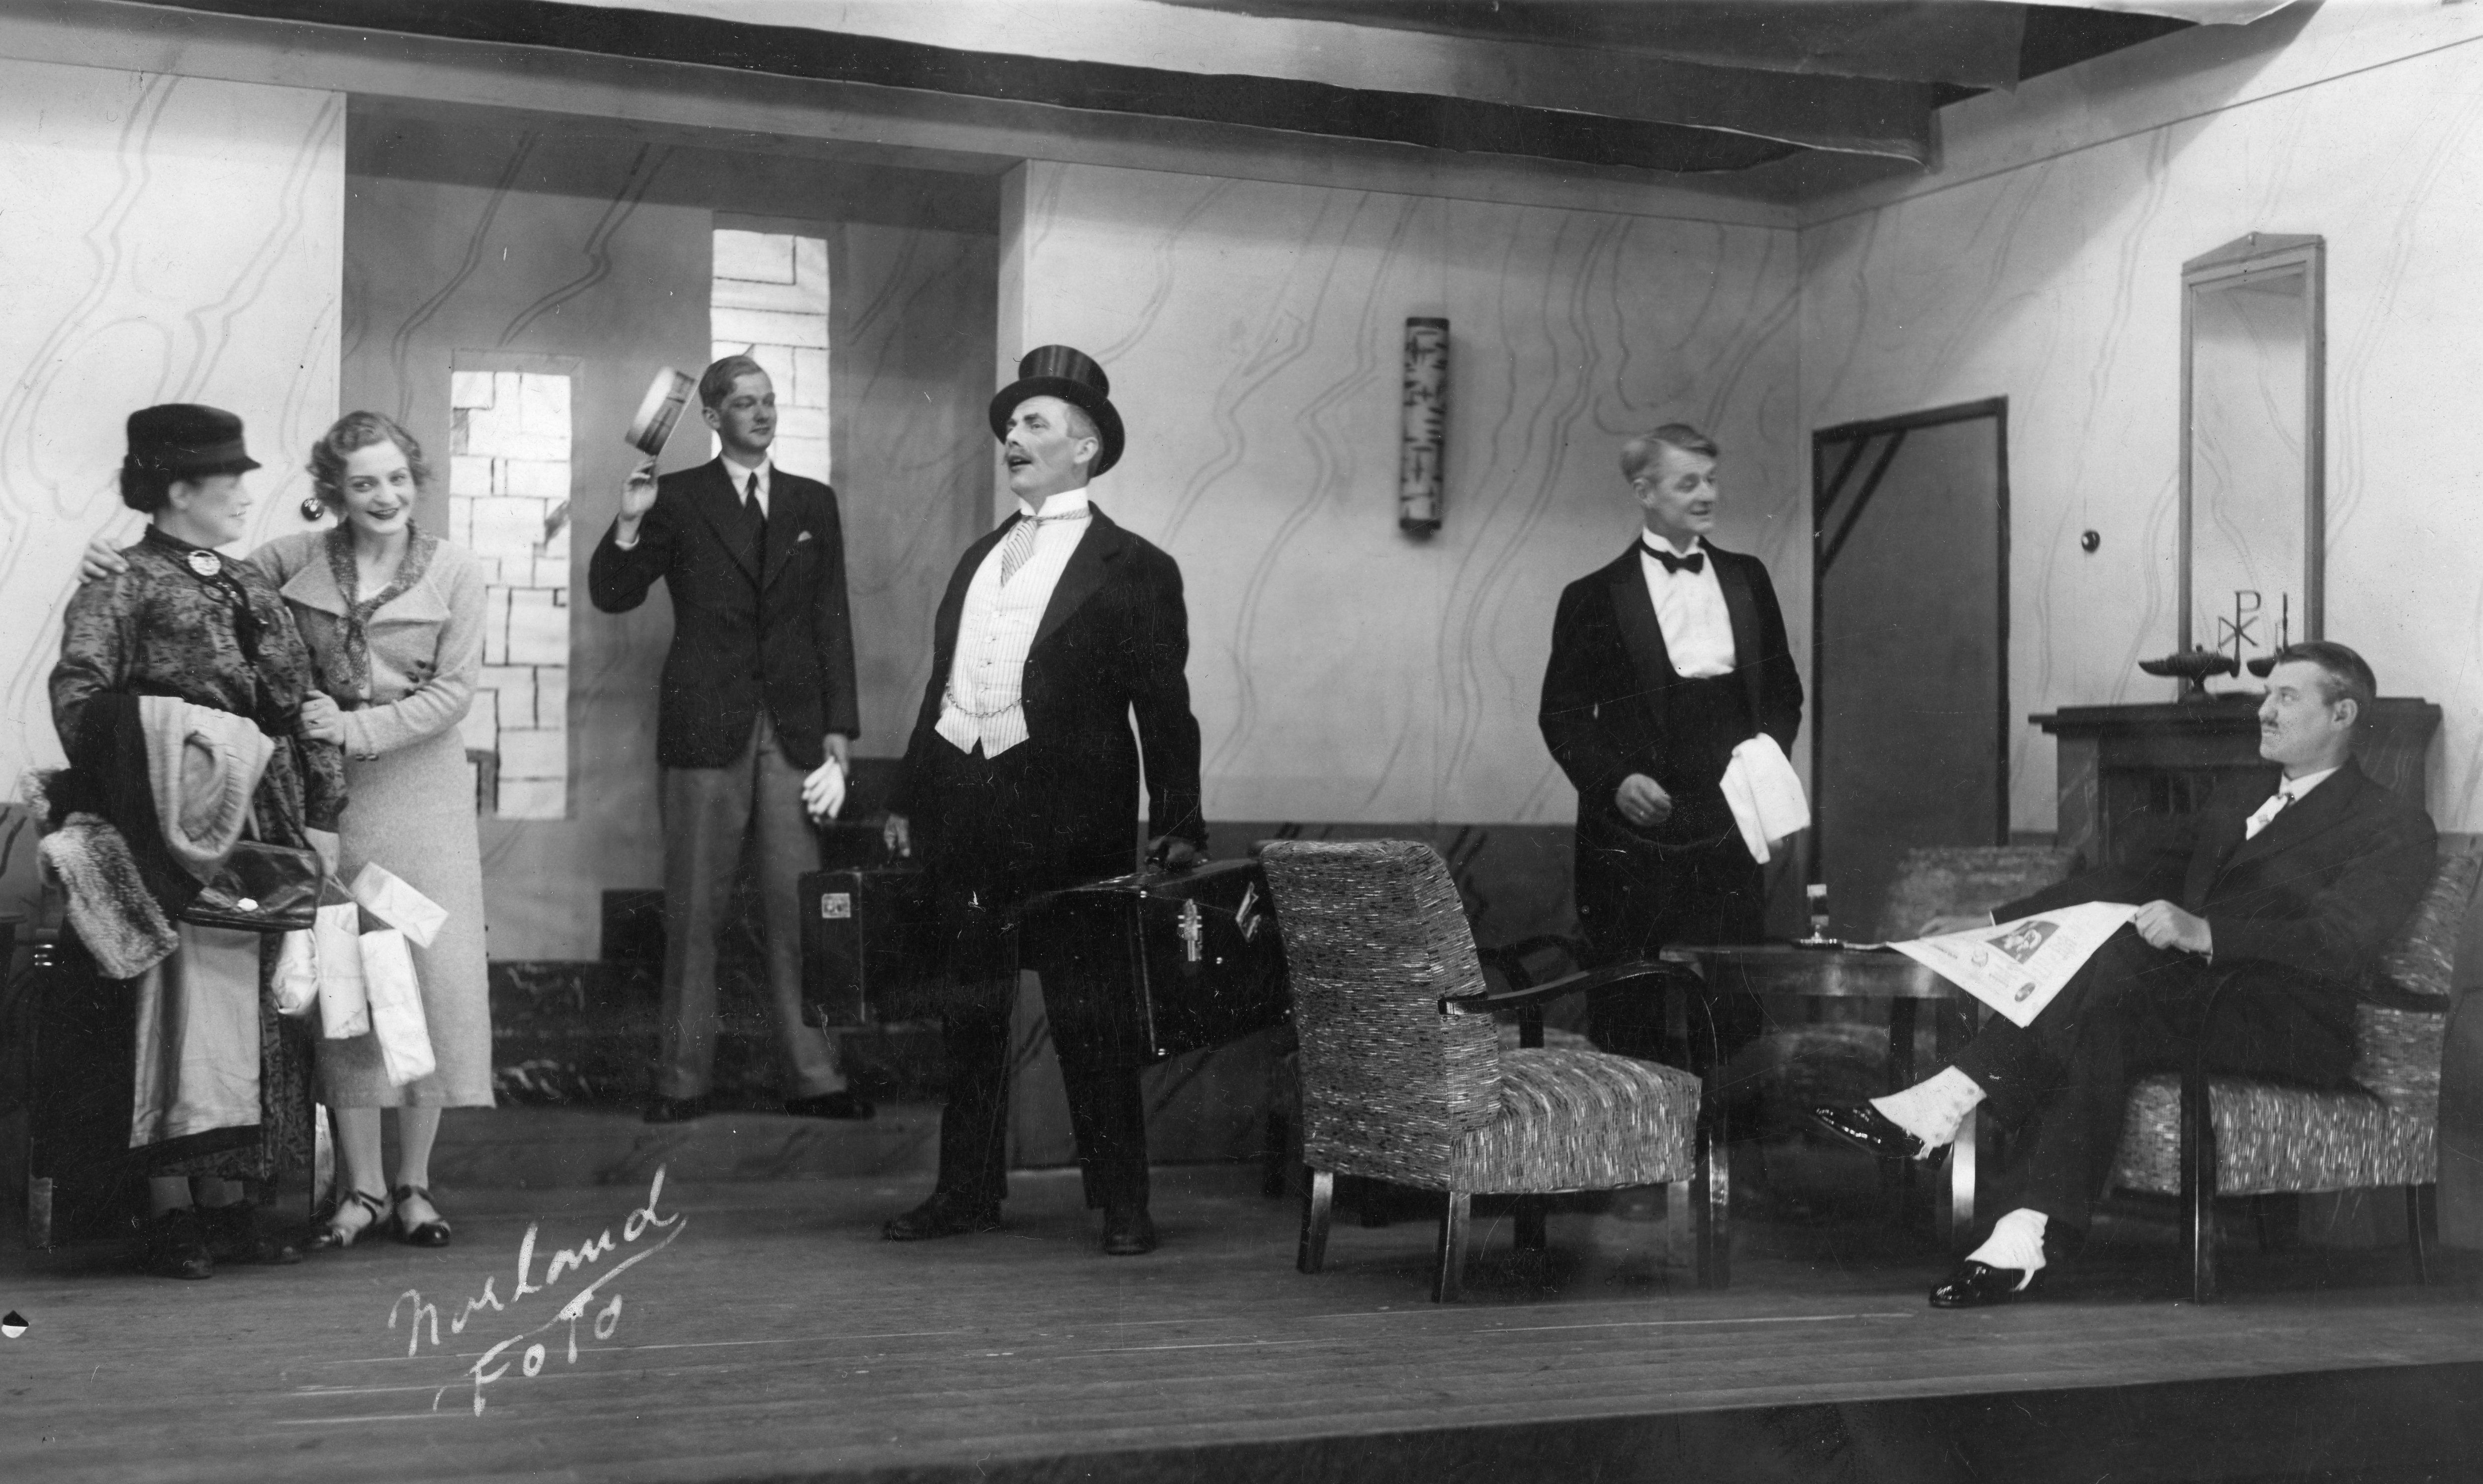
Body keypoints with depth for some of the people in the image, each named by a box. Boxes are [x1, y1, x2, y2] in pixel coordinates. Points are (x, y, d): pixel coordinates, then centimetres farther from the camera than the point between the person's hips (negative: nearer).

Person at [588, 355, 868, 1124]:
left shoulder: (813, 503, 13)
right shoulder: (677, 498, 6)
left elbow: (832, 622, 10)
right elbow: (611, 595, 3)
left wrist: (838, 736, 3)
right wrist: (629, 523, -14)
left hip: (794, 730, 2)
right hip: (706, 728, -2)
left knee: (799, 908, 0)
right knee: (693, 910, 1)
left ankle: (812, 1077, 5)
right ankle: (682, 1080, 7)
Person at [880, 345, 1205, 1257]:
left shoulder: (1133, 570, 0)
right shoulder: (977, 559, 19)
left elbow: (1165, 712, -3)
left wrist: (1177, 828, -10)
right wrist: (906, 800, 14)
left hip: (1068, 816, -6)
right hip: (960, 805, 6)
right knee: (968, 1011, 10)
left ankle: (1121, 1203, 8)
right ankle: (967, 1192, 19)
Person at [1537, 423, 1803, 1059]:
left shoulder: (1747, 579, 12)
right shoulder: (1594, 598, 0)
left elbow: (1783, 689, 18)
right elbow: (1562, 714, 0)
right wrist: (1614, 780, -14)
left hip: (1729, 835, 3)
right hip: (1635, 834, -3)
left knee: (1735, 1014, 3)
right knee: (1626, 1023, 0)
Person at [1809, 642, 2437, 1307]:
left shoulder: (2394, 827, 2)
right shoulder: (2235, 808, 28)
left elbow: (2341, 944, -16)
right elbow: (2139, 880, 23)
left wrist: (2204, 933, -32)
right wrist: (1992, 923, 12)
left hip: (2289, 1027, -7)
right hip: (2190, 997, 7)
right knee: (2097, 1020, -28)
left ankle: (1947, 1106, -33)